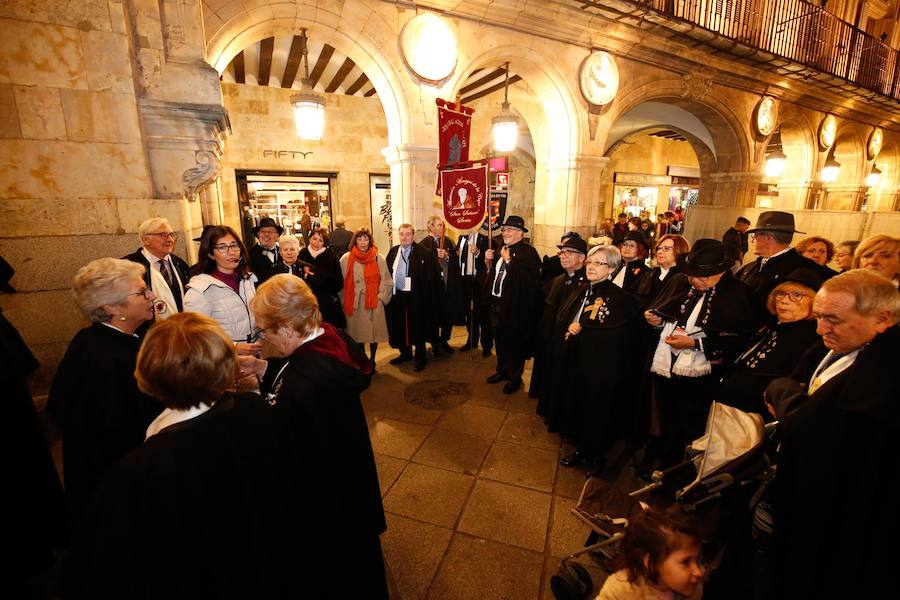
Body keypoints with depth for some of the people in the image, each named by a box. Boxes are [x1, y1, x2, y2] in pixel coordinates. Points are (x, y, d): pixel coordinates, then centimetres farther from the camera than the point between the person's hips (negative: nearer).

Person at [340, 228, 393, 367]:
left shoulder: (378, 258, 1)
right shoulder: (346, 259, 2)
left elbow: (386, 280, 3)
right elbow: (342, 282, 2)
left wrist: (381, 297, -4)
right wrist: (345, 302, 0)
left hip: (374, 302, 0)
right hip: (354, 303, 0)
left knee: (374, 333, 5)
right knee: (357, 333, 7)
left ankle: (372, 360, 23)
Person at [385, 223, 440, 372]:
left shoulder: (423, 253, -9)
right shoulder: (393, 252, 7)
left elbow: (431, 275, -10)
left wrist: (428, 295, -13)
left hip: (416, 296, -5)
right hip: (397, 295, 5)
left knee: (417, 326, 5)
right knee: (400, 326, 14)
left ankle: (420, 357, 19)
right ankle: (405, 353, 32)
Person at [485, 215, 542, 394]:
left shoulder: (528, 251, -13)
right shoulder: (501, 250, 11)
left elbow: (528, 277, -27)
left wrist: (508, 260, -22)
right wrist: (489, 260, 1)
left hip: (516, 305, -7)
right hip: (497, 302, 8)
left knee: (515, 342, 7)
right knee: (500, 339, 20)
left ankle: (515, 377, 25)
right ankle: (502, 370, 39)